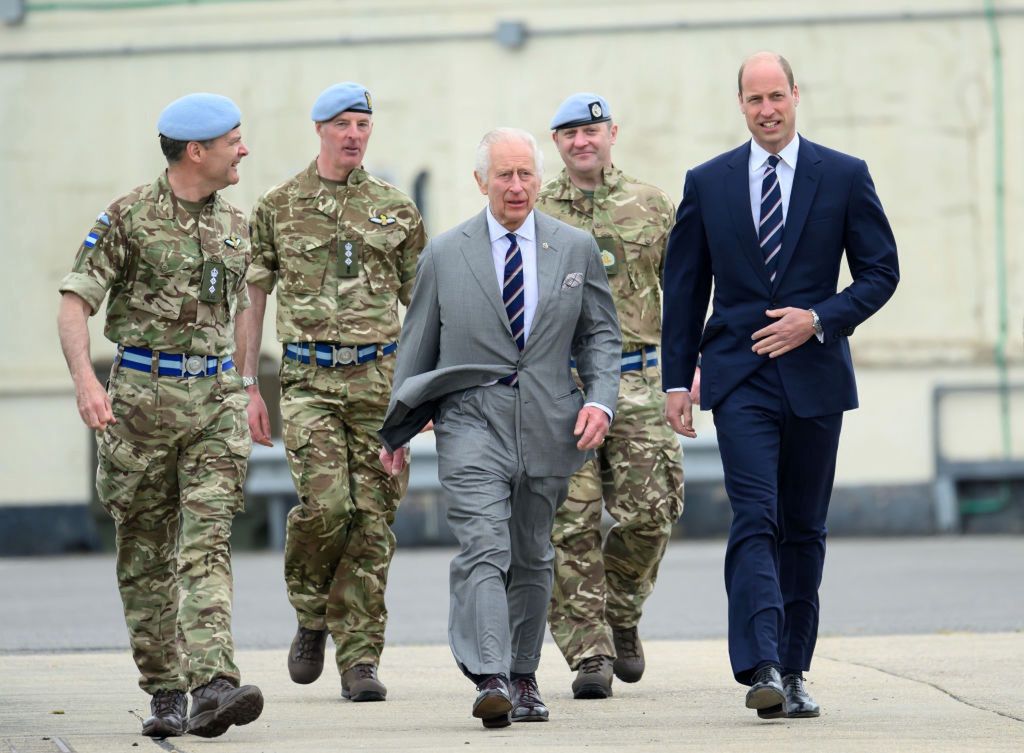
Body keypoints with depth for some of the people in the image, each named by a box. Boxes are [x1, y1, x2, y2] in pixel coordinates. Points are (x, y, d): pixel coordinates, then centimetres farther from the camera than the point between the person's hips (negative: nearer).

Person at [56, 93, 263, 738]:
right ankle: (166, 691, 14)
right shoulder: (130, 217, -4)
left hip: (216, 395, 3)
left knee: (206, 543, -11)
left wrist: (241, 393, 23)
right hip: (143, 396, -3)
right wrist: (85, 380, -23)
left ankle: (214, 685, -24)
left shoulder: (235, 225, 12)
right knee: (145, 554, 4)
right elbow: (75, 302, -8)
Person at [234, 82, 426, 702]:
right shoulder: (278, 207, 7)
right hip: (309, 379, -2)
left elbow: (422, 301, 14)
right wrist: (249, 387, 4)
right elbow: (251, 301, 10)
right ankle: (312, 616, 9)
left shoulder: (397, 208, 10)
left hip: (380, 377, 2)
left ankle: (360, 658, 4)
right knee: (325, 501, -18)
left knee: (373, 517, -2)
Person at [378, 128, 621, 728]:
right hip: (472, 418, -2)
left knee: (532, 559, 11)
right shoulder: (445, 255, 5)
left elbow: (601, 334, 12)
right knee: (484, 550, -17)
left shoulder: (576, 249, 8)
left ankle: (523, 677, 24)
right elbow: (418, 346, 11)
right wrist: (399, 430, 11)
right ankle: (490, 679, -27)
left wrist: (600, 399, -5)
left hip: (548, 425, 2)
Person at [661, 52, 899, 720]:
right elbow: (685, 288, 10)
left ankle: (793, 672, 15)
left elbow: (881, 270, 4)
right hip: (740, 377, -1)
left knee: (804, 530, 7)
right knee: (755, 520, -15)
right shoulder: (708, 183, 7)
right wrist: (677, 379, 4)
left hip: (814, 373, 1)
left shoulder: (845, 177, 4)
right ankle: (761, 669, -25)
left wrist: (819, 319, -11)